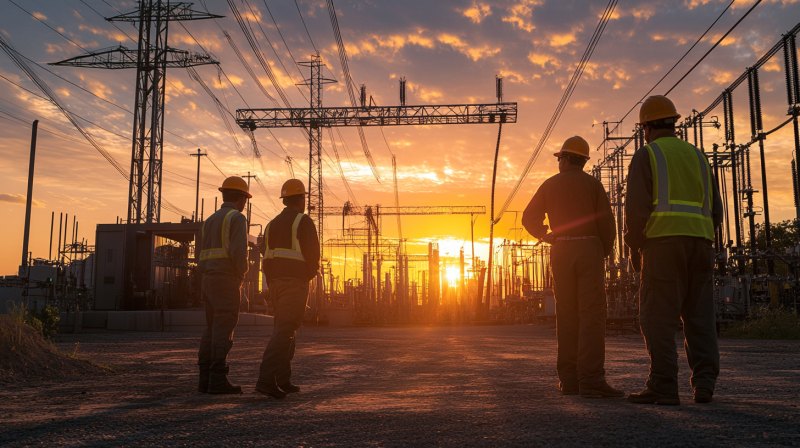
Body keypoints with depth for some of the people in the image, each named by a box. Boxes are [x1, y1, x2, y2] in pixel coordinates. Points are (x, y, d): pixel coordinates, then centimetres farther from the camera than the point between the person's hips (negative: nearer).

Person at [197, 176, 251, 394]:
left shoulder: (209, 221, 19)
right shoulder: (237, 218, -7)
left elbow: (204, 259, 18)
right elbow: (239, 252, -21)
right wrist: (242, 273, -2)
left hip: (209, 282, 8)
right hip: (226, 282, -8)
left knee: (212, 330, 9)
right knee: (224, 330, -8)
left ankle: (206, 379, 6)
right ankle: (218, 380, -11)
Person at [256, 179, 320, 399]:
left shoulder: (272, 224, 17)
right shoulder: (304, 221, -5)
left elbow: (267, 258, 13)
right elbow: (313, 254, -12)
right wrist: (308, 275, 7)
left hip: (275, 282, 7)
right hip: (295, 283, -7)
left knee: (285, 331, 14)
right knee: (284, 332, -12)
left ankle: (283, 382, 13)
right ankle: (266, 379, -22)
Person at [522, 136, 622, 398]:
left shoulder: (549, 185, 10)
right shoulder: (593, 184, 2)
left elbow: (529, 219, 5)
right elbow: (607, 223, -3)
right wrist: (604, 253, 11)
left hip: (561, 253, 3)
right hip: (588, 249, -3)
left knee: (567, 315, 6)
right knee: (592, 315, -9)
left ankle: (569, 380, 5)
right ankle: (591, 380, -17)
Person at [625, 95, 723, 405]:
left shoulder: (646, 155, 3)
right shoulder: (697, 156, 21)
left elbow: (637, 206, -8)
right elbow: (714, 208, 17)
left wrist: (634, 248, -1)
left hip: (664, 241, -6)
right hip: (700, 241, 6)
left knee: (658, 316, -5)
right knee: (699, 314, 7)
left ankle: (663, 386, -9)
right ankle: (704, 383, 1)